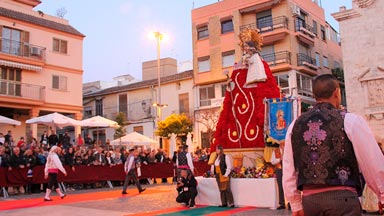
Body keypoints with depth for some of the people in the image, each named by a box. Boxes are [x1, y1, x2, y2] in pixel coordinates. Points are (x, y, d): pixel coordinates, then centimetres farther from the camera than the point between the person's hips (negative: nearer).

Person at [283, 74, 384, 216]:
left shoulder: (295, 125, 8)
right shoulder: (349, 121, -5)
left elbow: (288, 170, 8)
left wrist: (296, 205, 16)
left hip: (309, 198, 5)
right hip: (341, 197, -5)